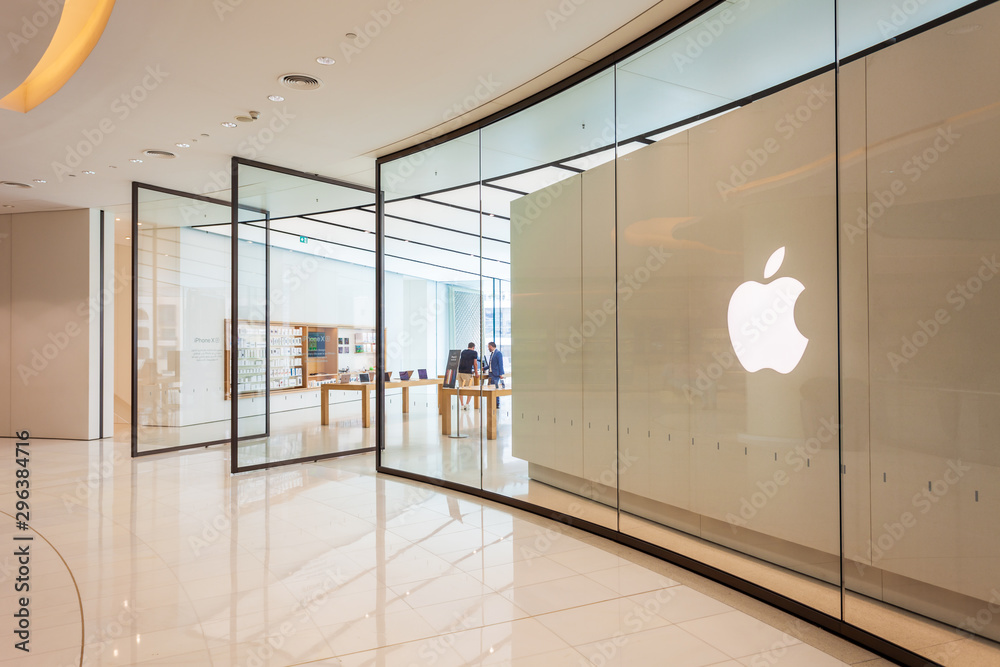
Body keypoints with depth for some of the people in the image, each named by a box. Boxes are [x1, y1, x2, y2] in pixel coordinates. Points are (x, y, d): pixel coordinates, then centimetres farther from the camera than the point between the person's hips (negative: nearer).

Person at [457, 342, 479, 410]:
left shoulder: (463, 352, 18)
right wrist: (476, 372, 14)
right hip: (467, 373, -5)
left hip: (460, 372, 5)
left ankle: (462, 405, 11)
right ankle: (467, 404, -2)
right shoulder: (474, 352, 3)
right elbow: (475, 363, 1)